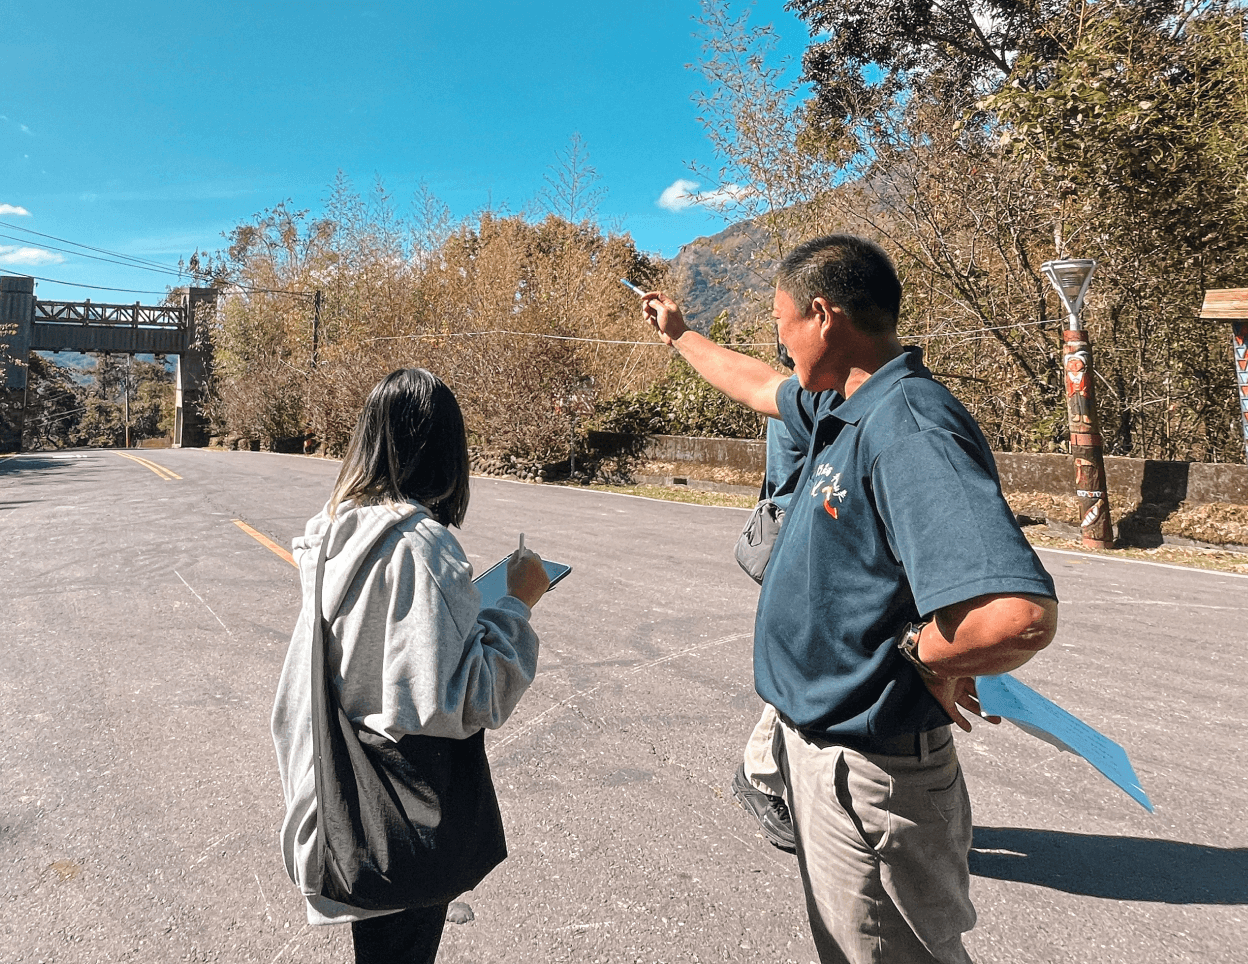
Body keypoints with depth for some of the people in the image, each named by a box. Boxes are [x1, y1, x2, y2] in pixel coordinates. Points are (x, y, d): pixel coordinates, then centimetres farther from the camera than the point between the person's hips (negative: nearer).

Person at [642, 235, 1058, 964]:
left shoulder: (910, 431, -28)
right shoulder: (839, 407, 2)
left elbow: (1019, 615, -40)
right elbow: (758, 385, 24)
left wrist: (922, 657, -21)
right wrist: (679, 335, 37)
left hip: (869, 777, -9)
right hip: (824, 741, 9)